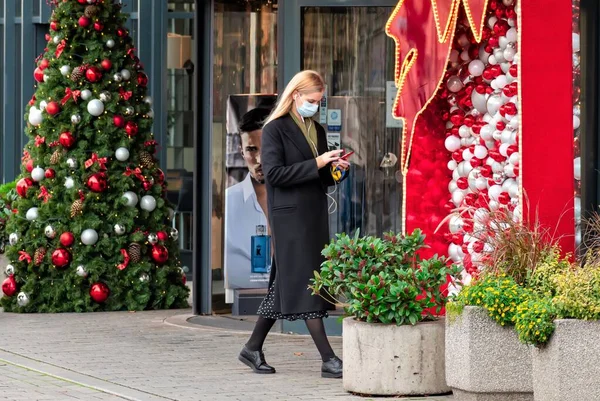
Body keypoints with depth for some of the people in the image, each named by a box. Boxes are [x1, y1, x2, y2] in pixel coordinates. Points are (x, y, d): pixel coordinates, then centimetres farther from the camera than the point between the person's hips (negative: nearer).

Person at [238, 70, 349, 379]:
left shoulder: (317, 131, 17)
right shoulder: (275, 129, -6)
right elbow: (274, 173, -15)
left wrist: (335, 169, 0)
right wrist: (317, 164, -18)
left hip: (315, 214, 8)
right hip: (289, 216, -8)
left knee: (285, 284, 10)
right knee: (304, 283, -9)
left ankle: (253, 348, 20)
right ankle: (328, 360, -13)